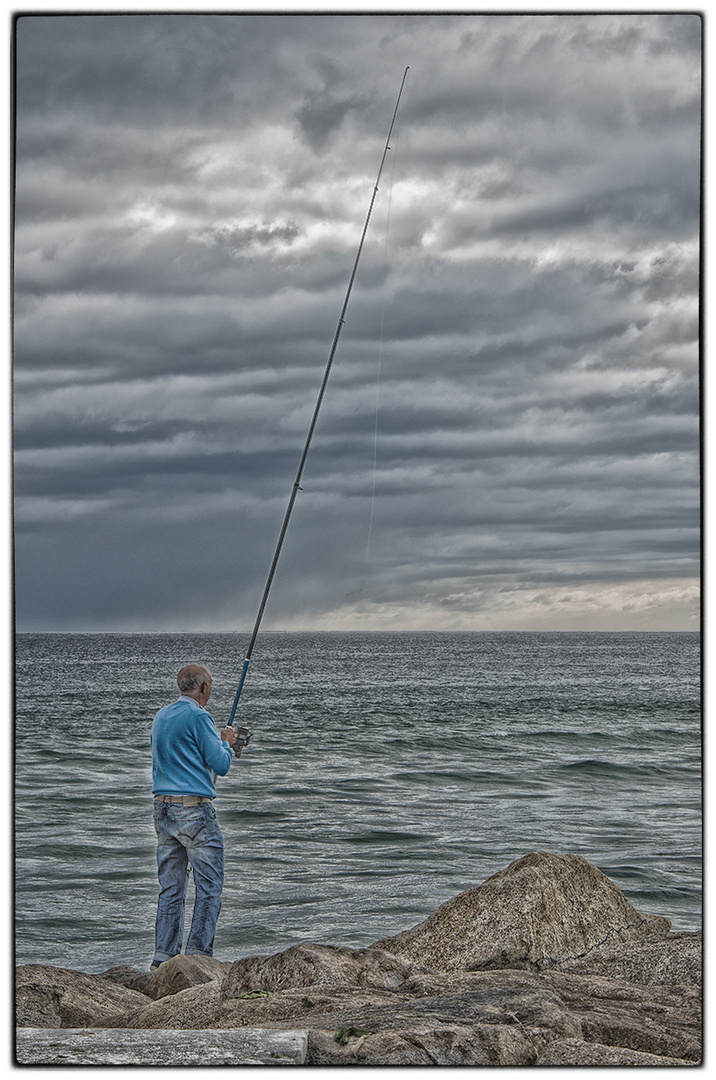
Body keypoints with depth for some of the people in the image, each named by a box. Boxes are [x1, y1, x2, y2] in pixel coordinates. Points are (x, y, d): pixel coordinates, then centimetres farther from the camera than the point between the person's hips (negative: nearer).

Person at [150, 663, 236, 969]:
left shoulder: (161, 717, 14)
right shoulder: (198, 717, -11)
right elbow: (221, 765, -10)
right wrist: (226, 743, 10)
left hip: (163, 809, 8)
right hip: (194, 809, -8)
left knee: (170, 887, 10)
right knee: (209, 886, -2)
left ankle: (163, 956, 7)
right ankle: (198, 953, -7)